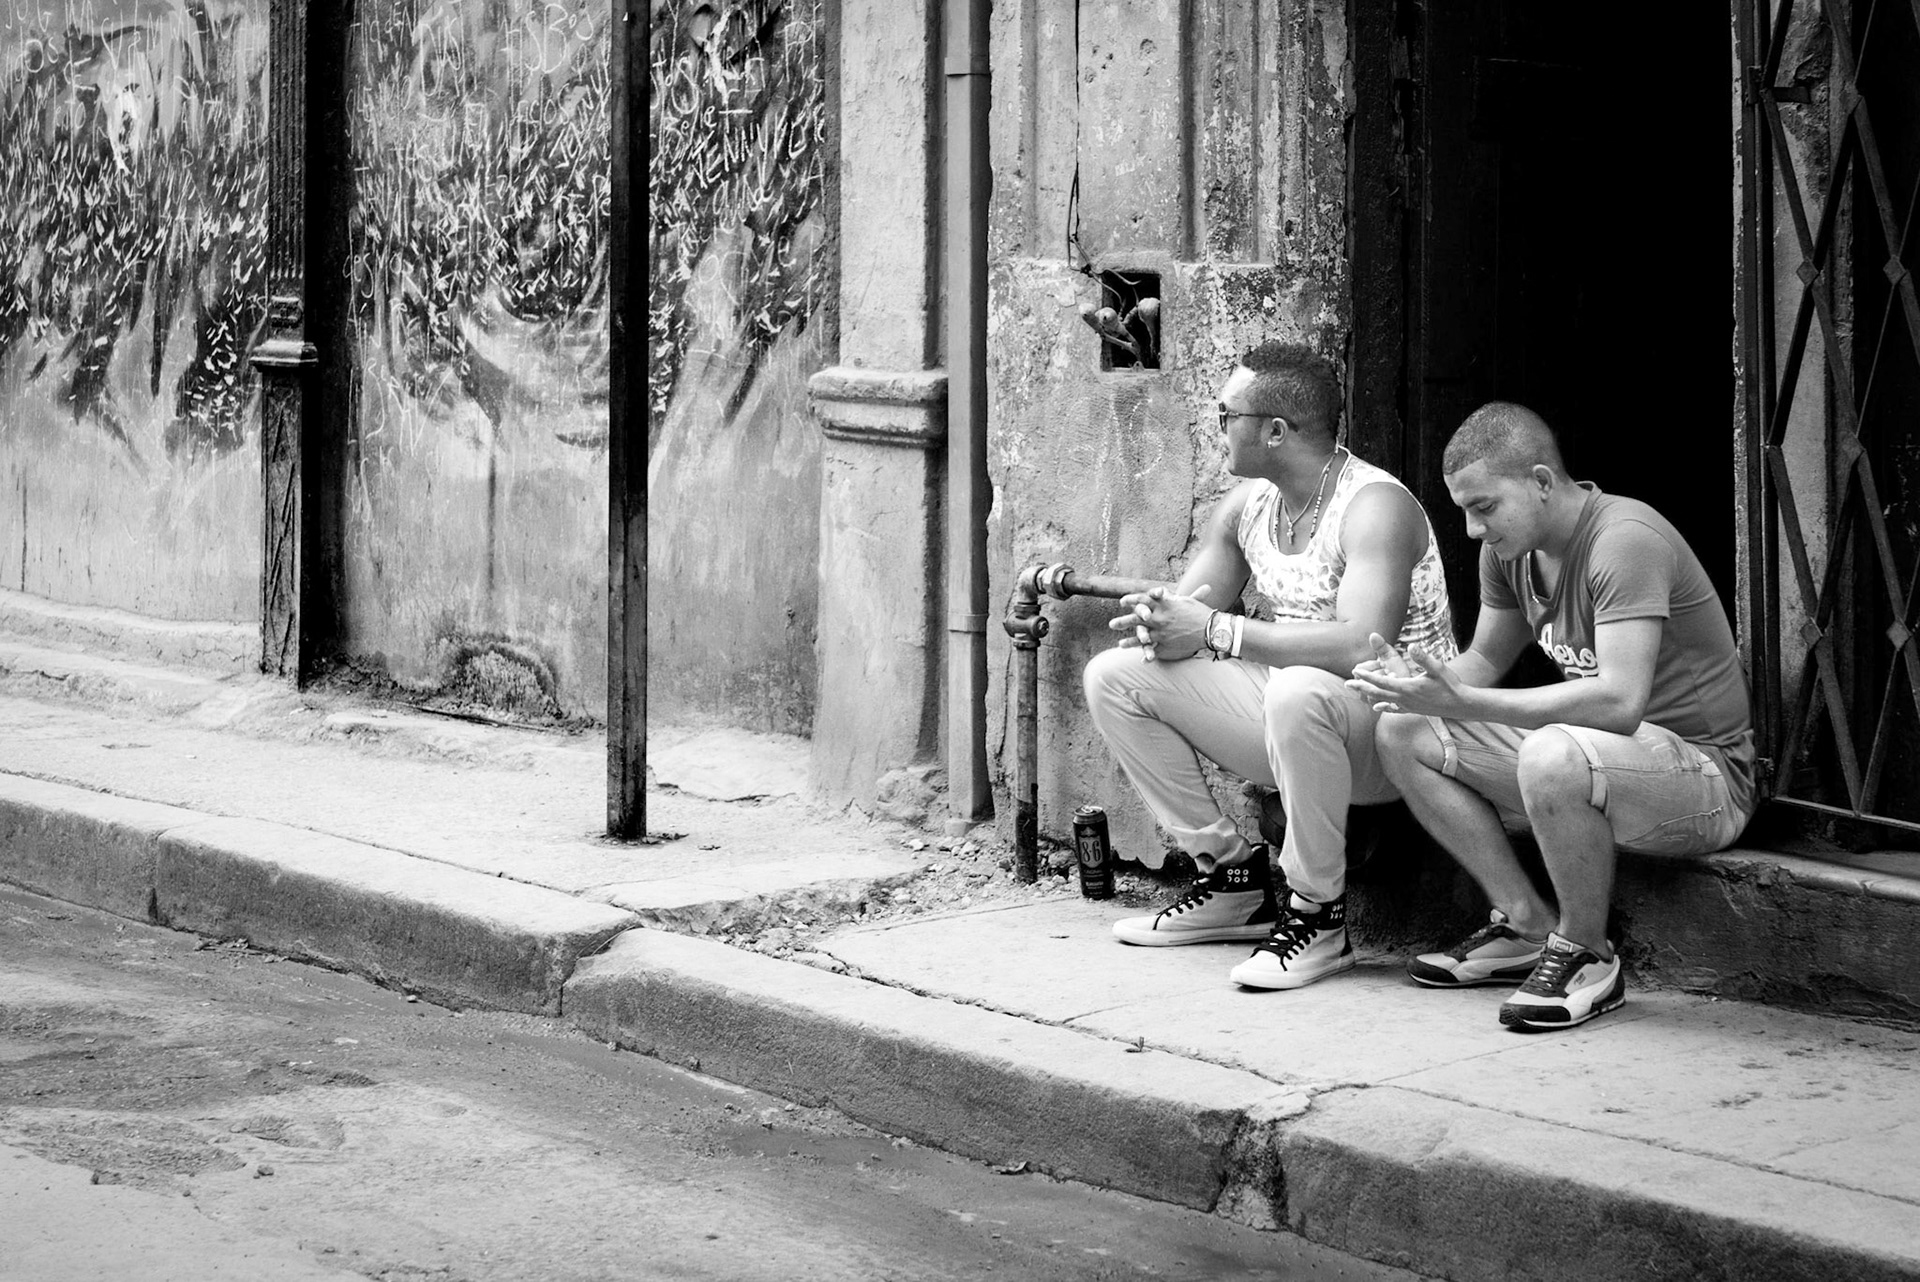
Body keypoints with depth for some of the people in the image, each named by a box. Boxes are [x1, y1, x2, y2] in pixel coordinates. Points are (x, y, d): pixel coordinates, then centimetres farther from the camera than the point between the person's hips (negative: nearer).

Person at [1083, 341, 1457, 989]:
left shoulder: (1375, 506, -20)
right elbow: (1182, 614, 11)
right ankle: (1229, 877, 5)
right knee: (1115, 676, 0)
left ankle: (1319, 916, -23)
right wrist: (1152, 620, -16)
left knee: (1298, 691, -42)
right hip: (1288, 716, 8)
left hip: (1392, 723, -8)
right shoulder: (1247, 505, 6)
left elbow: (1362, 645, -34)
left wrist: (1216, 631, -29)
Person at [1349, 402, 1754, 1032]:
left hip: (1707, 774, -9)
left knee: (1552, 756, -40)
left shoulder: (1625, 540, -24)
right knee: (1403, 735, -1)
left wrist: (1459, 702, -35)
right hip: (1597, 755, 9)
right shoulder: (1509, 548, 2)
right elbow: (1484, 661, 14)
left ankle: (1586, 955, -16)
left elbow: (1619, 701, -34)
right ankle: (1527, 925, 2)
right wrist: (1418, 678, -10)